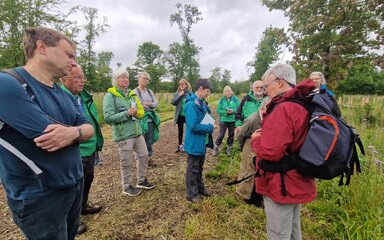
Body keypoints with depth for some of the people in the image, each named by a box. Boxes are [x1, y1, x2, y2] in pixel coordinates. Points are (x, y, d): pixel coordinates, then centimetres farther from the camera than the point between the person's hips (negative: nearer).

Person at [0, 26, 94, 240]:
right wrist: (77, 130, -9)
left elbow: (88, 129, -1)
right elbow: (47, 131, -28)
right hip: (38, 197, -7)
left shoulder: (65, 95, 5)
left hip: (75, 184, 7)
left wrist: (73, 132, -23)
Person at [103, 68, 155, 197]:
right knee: (126, 162, 6)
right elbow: (108, 118, -18)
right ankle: (127, 187, 28)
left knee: (144, 155, 15)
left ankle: (142, 181, 35)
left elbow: (142, 111, 12)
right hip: (123, 135, -7)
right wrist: (126, 113, -22)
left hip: (137, 132, 7)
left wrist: (136, 112, -11)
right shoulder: (110, 95, -10)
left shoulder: (132, 94, 11)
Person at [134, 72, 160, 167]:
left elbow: (156, 103, 5)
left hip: (150, 118, 6)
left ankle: (149, 158, 23)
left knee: (150, 139, 10)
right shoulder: (135, 91, -4)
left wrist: (147, 103, -11)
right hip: (141, 118, -5)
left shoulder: (150, 91, 14)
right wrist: (150, 105, -5)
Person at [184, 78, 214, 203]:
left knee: (199, 167, 23)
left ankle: (200, 187, 41)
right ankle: (191, 193, 25)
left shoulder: (202, 103, 6)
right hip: (194, 143, -9)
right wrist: (209, 127, -17)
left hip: (202, 141, 9)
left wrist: (210, 124, -2)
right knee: (193, 169, 8)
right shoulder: (191, 104, -24)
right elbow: (193, 126, -29)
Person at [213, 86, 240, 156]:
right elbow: (219, 110, -4)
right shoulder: (221, 100, -1)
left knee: (231, 135, 13)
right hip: (224, 120, -1)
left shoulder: (235, 99, -1)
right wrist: (226, 112, -19)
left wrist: (233, 111, -20)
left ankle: (229, 148, 31)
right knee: (221, 134, 0)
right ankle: (216, 147, 15)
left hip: (233, 120, 1)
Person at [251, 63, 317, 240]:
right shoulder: (304, 105, 6)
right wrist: (267, 133, 3)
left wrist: (256, 139, -11)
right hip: (298, 182, 9)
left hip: (281, 186, -9)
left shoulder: (283, 109, -25)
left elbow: (269, 152, -31)